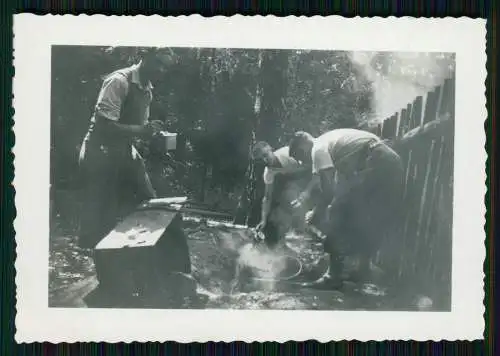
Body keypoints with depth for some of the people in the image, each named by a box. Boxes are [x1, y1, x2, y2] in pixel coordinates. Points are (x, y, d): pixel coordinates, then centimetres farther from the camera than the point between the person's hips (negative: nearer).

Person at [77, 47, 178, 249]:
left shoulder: (147, 89, 7)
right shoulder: (119, 81, -20)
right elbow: (104, 126, -25)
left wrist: (151, 131, -3)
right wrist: (141, 130, -30)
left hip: (125, 153, 9)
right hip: (100, 155, -8)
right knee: (99, 218, -2)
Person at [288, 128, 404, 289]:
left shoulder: (318, 148, -1)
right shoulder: (330, 141, 27)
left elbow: (328, 191, -7)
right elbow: (341, 184, 30)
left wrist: (315, 214, 9)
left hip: (376, 167, -10)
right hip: (392, 165, 10)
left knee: (339, 216, -1)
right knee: (372, 223, 21)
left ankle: (335, 276, 4)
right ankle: (363, 269, 29)